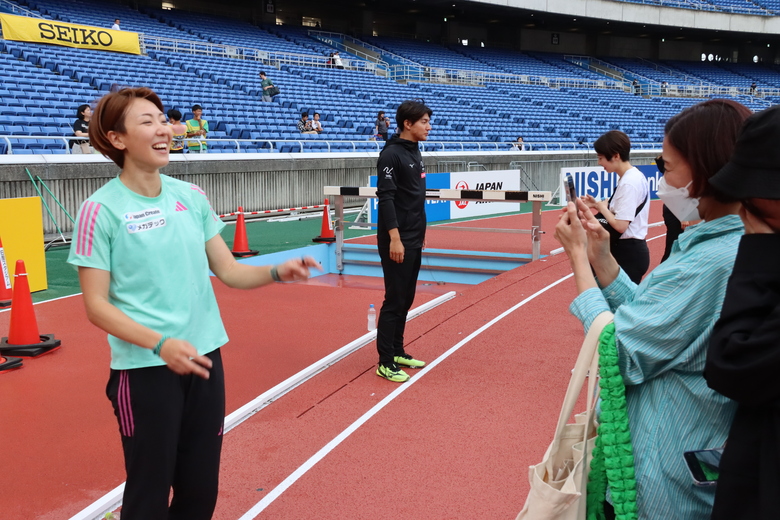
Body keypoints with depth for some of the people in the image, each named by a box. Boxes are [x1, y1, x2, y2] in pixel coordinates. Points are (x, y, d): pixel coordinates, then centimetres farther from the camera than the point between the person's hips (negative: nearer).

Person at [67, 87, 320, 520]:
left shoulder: (191, 196, 4)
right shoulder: (101, 209, -10)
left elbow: (229, 271, 5)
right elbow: (96, 305, -11)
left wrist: (279, 272, -14)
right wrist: (162, 345, -24)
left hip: (204, 359, 5)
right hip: (145, 368, -4)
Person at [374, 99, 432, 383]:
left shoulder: (415, 152, 14)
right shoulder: (391, 154, -14)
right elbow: (386, 198, -19)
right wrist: (394, 238, -23)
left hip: (414, 241, 9)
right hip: (397, 241, -9)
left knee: (406, 299, 14)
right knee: (394, 301, -4)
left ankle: (397, 352, 25)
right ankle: (385, 362, 4)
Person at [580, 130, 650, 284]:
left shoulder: (629, 183, -20)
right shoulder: (632, 177, 10)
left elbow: (620, 225, -24)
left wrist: (602, 207, -8)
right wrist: (598, 204, 2)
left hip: (628, 253, -10)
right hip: (630, 250, 10)